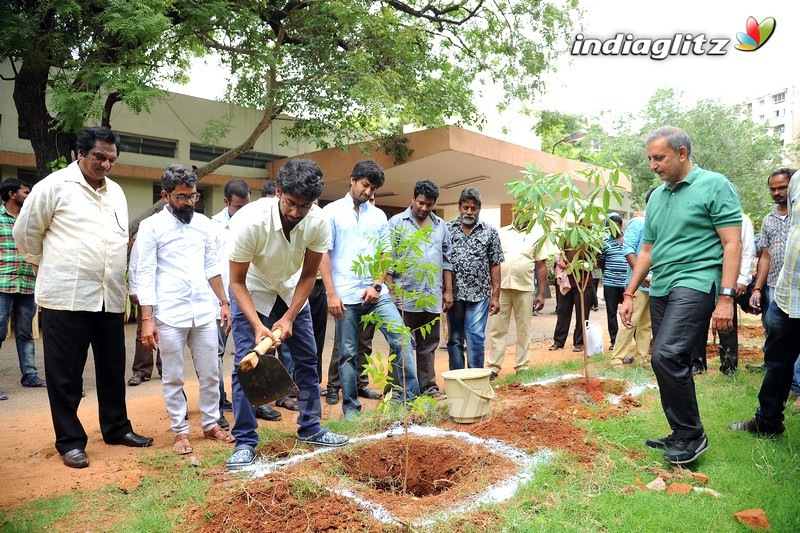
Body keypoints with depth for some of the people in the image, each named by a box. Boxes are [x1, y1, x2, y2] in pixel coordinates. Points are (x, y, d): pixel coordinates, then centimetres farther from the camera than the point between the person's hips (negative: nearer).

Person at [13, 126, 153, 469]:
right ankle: (70, 442, 16)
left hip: (109, 297, 5)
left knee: (113, 369, 14)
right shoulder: (55, 186, -5)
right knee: (66, 374, 4)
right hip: (66, 297, -5)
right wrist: (51, 267, 13)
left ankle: (116, 428, 28)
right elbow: (25, 233, 2)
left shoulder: (116, 192, 13)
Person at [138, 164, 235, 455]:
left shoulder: (204, 224, 9)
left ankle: (211, 424, 27)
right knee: (173, 378, 8)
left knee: (210, 373, 11)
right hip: (169, 315, -4)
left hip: (204, 312, 4)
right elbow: (145, 275, -6)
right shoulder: (151, 226, -3)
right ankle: (180, 431, 21)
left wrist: (224, 302, 13)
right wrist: (147, 319, -11)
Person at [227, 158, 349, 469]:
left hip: (291, 291, 4)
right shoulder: (251, 220, -34)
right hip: (252, 292, -3)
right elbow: (237, 281, -24)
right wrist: (257, 326, -34)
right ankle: (245, 442, 4)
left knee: (307, 359, 5)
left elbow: (308, 275, -13)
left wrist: (289, 317, -21)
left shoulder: (318, 223, -25)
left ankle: (310, 428, 21)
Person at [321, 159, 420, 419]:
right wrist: (331, 294, -10)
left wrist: (377, 285, -4)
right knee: (348, 354, 5)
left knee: (401, 340, -5)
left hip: (376, 293, 3)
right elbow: (324, 255, -3)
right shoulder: (332, 212, 2)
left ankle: (411, 396, 5)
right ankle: (350, 407, 17)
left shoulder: (378, 215, 12)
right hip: (346, 296, -3)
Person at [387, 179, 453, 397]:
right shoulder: (397, 223, 0)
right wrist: (389, 291, -10)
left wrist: (448, 291, 10)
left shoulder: (441, 226, 13)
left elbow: (447, 261, 15)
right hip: (405, 297, -4)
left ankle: (427, 385, 22)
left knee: (429, 344, 12)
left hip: (433, 297, 4)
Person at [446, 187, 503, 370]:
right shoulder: (447, 229, 5)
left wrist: (495, 296, 0)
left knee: (475, 339, -4)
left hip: (479, 294, -1)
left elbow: (495, 265, 5)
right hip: (453, 293, 1)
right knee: (454, 340, 9)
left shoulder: (490, 232, 5)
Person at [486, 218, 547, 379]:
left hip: (525, 288, 0)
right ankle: (493, 367, 9)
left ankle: (522, 367, 18)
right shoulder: (501, 233, 8)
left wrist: (542, 294, -1)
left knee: (524, 330, 8)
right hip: (501, 287, 0)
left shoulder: (536, 236, 6)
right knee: (497, 328, 3)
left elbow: (541, 266, 5)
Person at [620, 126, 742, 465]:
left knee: (666, 355, -20)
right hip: (660, 290, 7)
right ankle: (682, 435, 22)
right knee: (674, 363, 10)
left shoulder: (714, 185, -3)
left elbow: (732, 243, -9)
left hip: (695, 283, -7)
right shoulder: (656, 197, 16)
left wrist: (726, 297, -16)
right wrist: (629, 294, 15)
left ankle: (692, 434, -4)